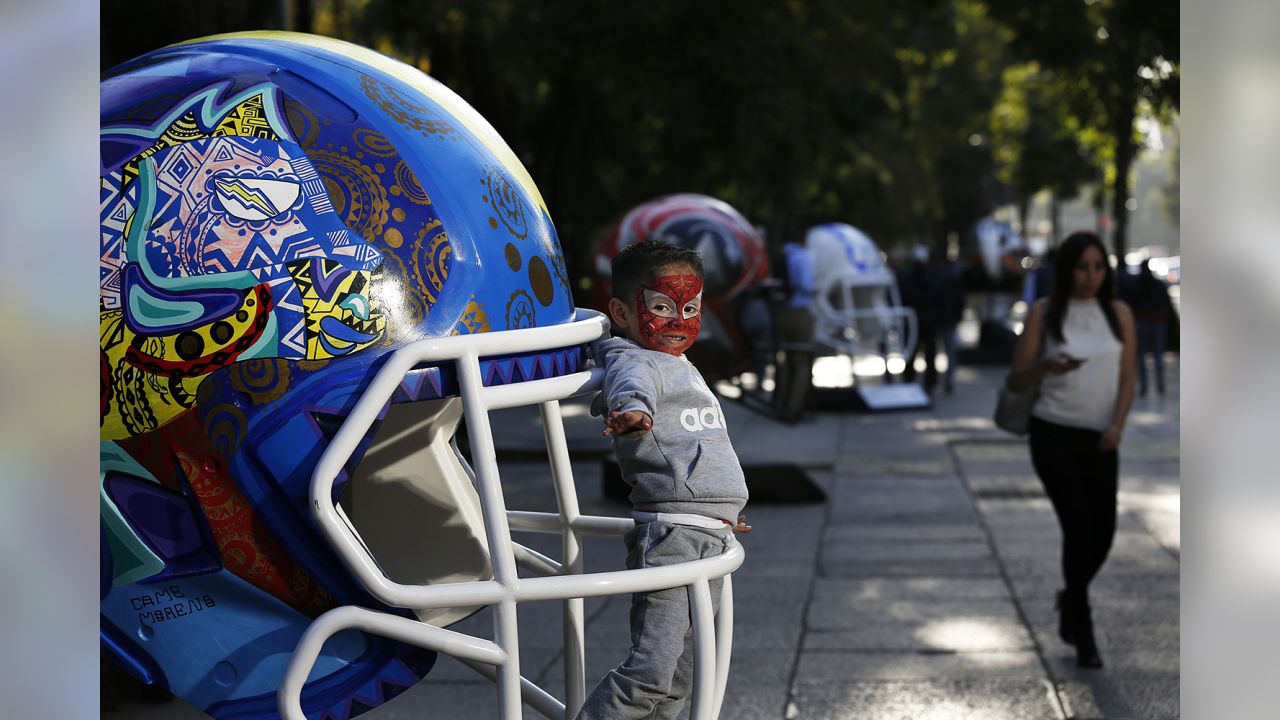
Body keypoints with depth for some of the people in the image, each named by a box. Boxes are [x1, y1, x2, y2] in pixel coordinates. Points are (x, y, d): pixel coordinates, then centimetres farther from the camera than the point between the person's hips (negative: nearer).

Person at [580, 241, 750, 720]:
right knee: (650, 672, -19)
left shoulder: (682, 369, 24)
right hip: (670, 536, -9)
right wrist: (633, 409, -53)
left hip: (711, 540, 9)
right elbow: (631, 384, -31)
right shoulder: (633, 359, -5)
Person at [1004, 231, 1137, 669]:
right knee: (1079, 528, -11)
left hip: (1100, 439, 3)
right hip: (1054, 434, -3)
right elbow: (1016, 382, -3)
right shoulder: (1044, 313, -3)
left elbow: (1127, 379, 3)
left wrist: (1117, 424, -13)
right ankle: (1082, 632, 1)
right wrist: (1046, 366, -24)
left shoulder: (1119, 314, 4)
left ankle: (1071, 599, 34)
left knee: (1103, 533, 3)